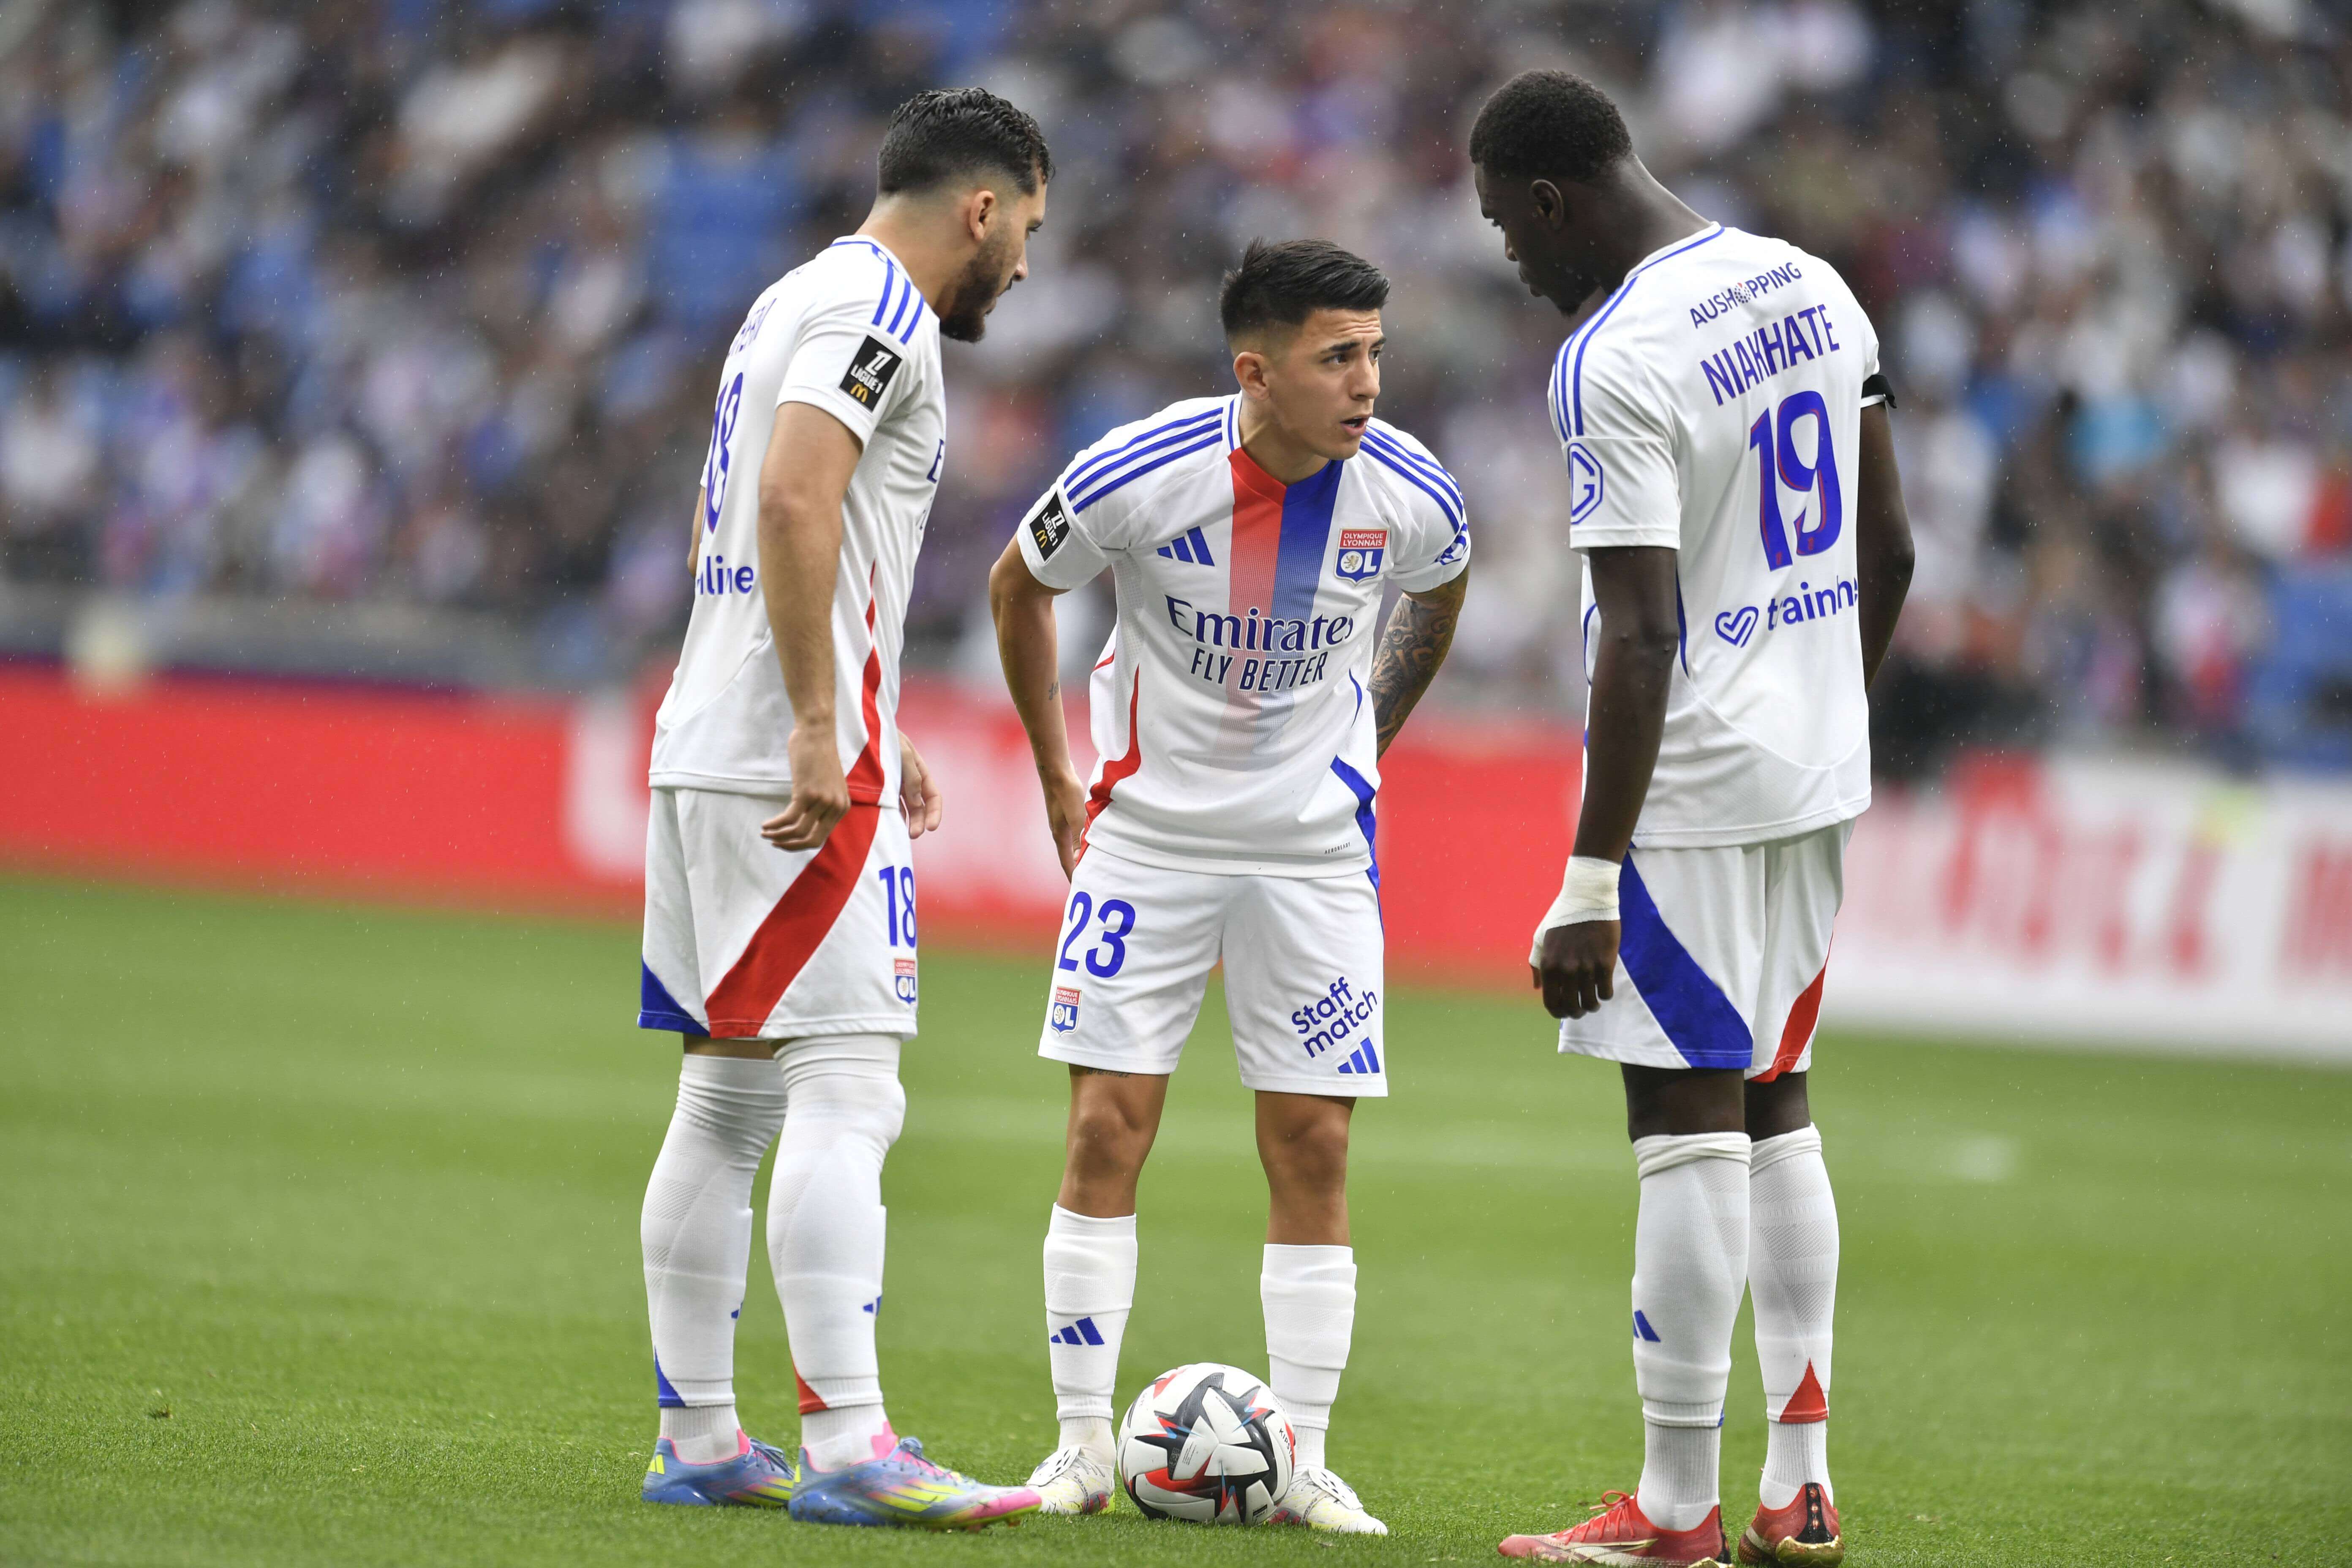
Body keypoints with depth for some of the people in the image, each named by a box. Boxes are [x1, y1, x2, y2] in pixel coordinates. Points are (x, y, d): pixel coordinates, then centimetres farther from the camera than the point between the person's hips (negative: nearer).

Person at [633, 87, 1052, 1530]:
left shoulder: (802, 301, 21)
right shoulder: (878, 308, -9)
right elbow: (795, 501, -23)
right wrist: (823, 734, -25)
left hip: (710, 758, 10)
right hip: (796, 765, -10)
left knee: (729, 1098, 11)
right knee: (847, 1096, -13)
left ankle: (698, 1439, 13)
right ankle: (848, 1447, -18)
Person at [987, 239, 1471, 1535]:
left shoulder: (1408, 494, -14)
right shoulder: (1142, 474, -20)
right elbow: (1019, 585, 1)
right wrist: (1060, 780, 4)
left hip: (1315, 846, 1)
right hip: (1147, 832, -1)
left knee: (1314, 1146, -1)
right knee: (1108, 1130, -4)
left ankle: (1306, 1462, 6)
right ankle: (1082, 1449, 4)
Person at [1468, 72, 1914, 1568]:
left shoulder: (1617, 362, -19)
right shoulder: (1814, 290, 7)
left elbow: (1642, 634, -22)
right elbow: (1886, 552, 14)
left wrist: (1591, 882, -20)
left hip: (1693, 787, -8)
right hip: (1818, 771, 8)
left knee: (1688, 1128, -3)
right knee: (1776, 1111, 16)